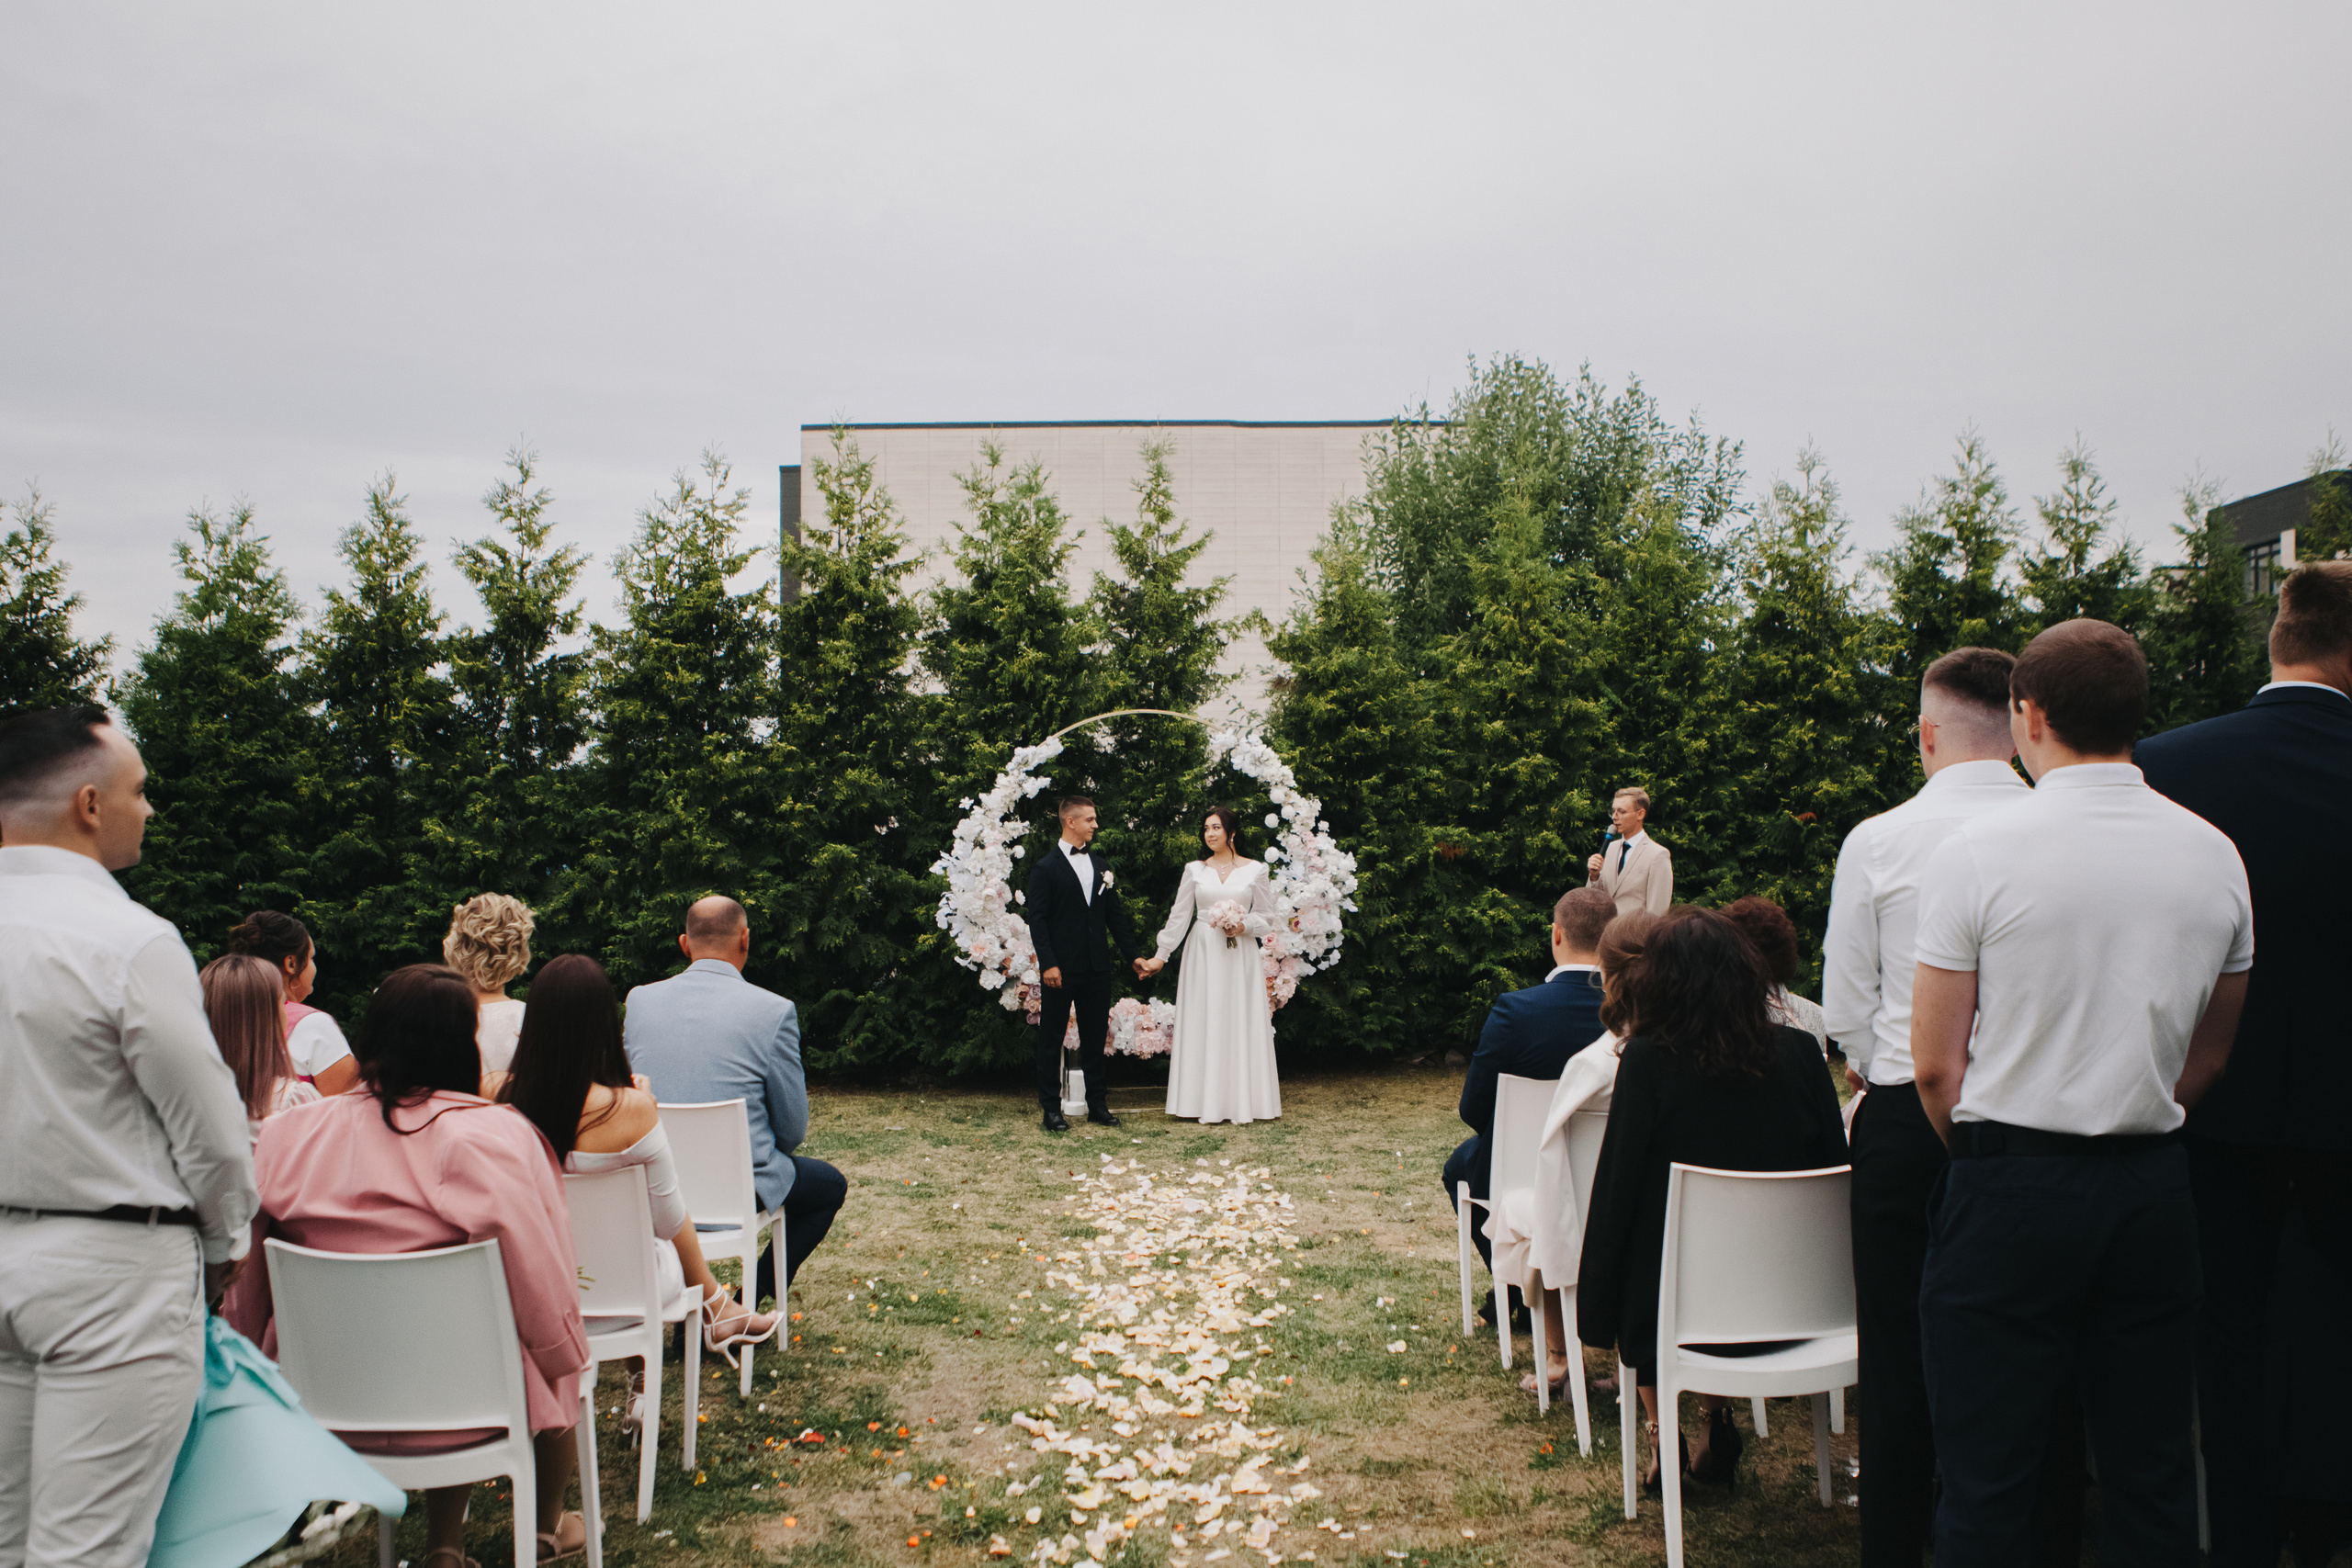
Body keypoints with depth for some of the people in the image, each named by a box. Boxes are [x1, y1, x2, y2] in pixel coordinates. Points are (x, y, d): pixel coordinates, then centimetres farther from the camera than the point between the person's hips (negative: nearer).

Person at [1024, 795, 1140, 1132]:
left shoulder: (1101, 866, 13)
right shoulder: (1046, 868, -4)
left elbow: (1116, 915, 15)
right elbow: (1037, 920, -9)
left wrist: (1132, 955, 9)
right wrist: (1047, 964, -17)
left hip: (1096, 968, 5)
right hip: (1061, 970, -5)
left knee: (1095, 1038, 10)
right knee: (1052, 1039, 2)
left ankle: (1097, 1104, 18)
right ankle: (1052, 1109, 9)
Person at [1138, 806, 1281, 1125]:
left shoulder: (1255, 869, 4)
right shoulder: (1194, 870, 6)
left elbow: (1266, 917, 7)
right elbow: (1179, 916, 6)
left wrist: (1244, 925, -13)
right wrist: (1161, 956, 2)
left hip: (1241, 955, -1)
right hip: (1203, 954, 1)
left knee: (1242, 1024, -1)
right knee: (1204, 1024, 0)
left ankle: (1244, 1101, 7)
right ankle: (1208, 1104, 5)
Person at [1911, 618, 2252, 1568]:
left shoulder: (1977, 853, -12)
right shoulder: (2215, 857, 3)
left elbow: (1935, 1066, -8)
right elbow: (2208, 1060, 12)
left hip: (2009, 1192, -4)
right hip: (2156, 1187, 5)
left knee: (1987, 1485, 4)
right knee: (2152, 1476, 14)